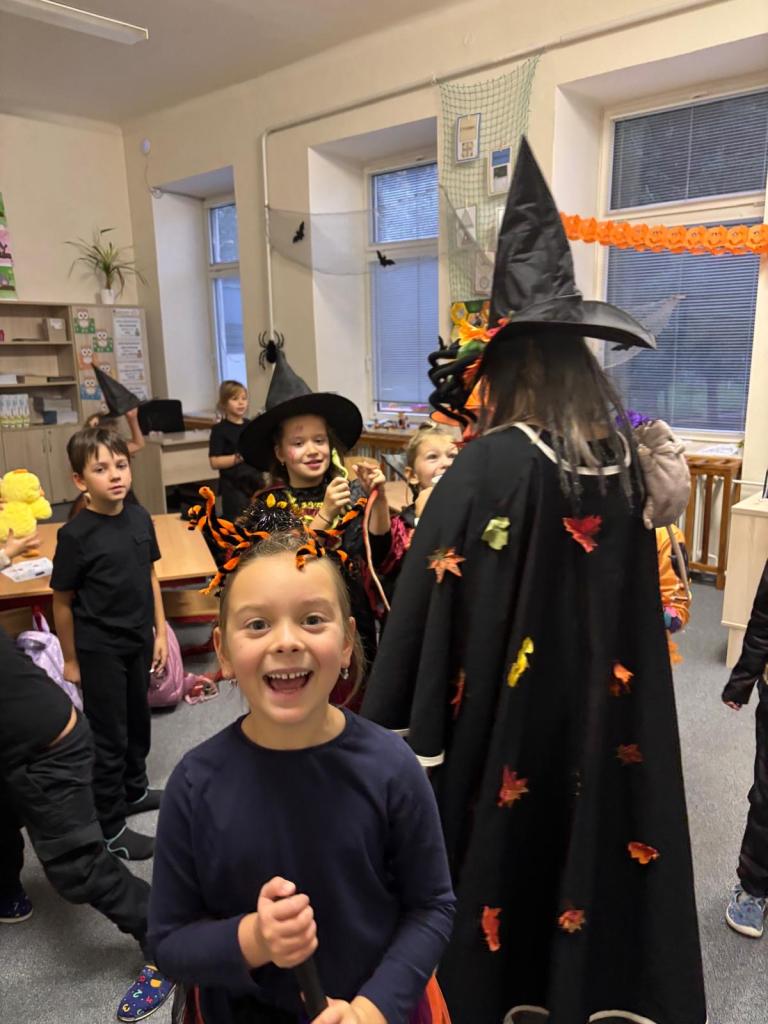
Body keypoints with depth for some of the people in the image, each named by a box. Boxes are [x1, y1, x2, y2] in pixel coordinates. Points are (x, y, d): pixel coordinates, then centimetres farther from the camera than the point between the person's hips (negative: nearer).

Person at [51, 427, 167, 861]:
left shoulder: (140, 517, -6)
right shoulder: (75, 534, -20)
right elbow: (63, 601, -10)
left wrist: (160, 632, 7)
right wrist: (71, 660, -3)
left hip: (139, 639, 5)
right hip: (99, 648, -5)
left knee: (138, 719, 22)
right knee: (109, 735, 8)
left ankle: (135, 789, 46)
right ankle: (110, 826, 26)